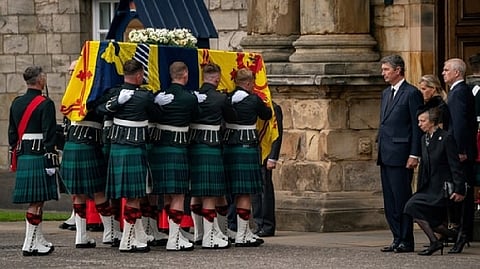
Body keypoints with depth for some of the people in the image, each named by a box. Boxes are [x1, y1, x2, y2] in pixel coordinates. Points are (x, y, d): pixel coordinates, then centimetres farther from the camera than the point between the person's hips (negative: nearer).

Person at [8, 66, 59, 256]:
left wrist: (14, 158, 21)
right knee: (36, 201, -5)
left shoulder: (16, 103, 11)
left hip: (22, 156, 8)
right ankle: (30, 245, -6)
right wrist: (51, 160, -13)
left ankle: (38, 240, 23)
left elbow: (12, 133, 15)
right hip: (39, 157, -8)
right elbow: (49, 135, -15)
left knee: (34, 200, 16)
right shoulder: (45, 104, -11)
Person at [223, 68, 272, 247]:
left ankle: (246, 232, 23)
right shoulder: (253, 100, -8)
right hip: (247, 147, -6)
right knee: (245, 193, -3)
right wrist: (263, 106, 28)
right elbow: (267, 115, 8)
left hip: (228, 146, 6)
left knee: (238, 193, 14)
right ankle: (241, 236, -4)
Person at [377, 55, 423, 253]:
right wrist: (380, 148, 16)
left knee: (402, 198, -7)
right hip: (386, 155, 9)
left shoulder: (412, 94, -7)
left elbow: (418, 126, -10)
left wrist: (414, 155, -15)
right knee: (390, 200, 8)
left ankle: (406, 241, -3)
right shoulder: (386, 93, 18)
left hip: (401, 154, -9)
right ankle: (397, 239, 13)